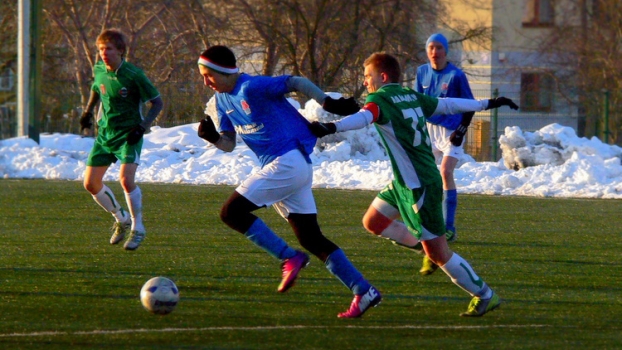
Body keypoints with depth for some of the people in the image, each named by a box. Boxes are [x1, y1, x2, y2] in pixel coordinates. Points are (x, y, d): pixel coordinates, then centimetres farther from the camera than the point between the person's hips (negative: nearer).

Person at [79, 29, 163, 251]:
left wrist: (143, 126, -21)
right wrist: (88, 111, 12)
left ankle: (137, 228, -7)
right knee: (90, 183, 3)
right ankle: (121, 219, 25)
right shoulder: (99, 70, -1)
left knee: (126, 179, -24)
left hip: (128, 134, -6)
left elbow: (157, 103, -11)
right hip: (105, 133, 6)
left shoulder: (133, 75, -17)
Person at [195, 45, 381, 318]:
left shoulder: (251, 88, -15)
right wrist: (212, 137, -6)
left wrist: (328, 103, -15)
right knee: (311, 238, 7)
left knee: (232, 212, -12)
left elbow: (297, 82, -14)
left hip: (289, 161, -10)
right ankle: (364, 292, 8)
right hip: (282, 168, 10)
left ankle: (290, 258, -9)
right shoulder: (223, 100, 12)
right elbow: (228, 144, 14)